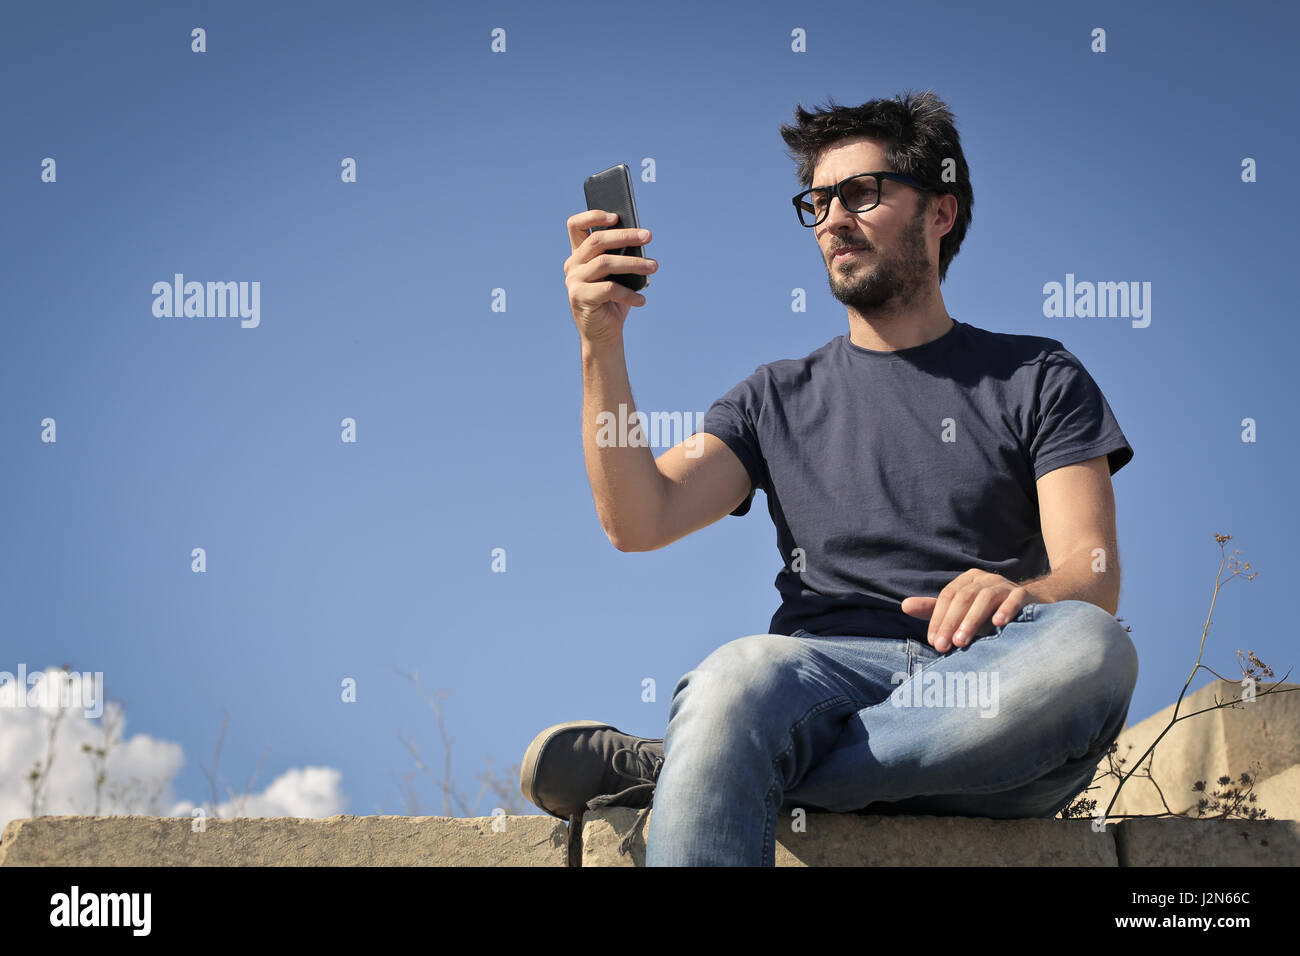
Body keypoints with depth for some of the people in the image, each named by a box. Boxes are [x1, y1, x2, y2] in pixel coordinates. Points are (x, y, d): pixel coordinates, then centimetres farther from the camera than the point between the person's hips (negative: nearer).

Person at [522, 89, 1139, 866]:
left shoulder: (1038, 378, 19)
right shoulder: (778, 399, 26)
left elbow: (1095, 581, 4)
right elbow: (640, 523, 8)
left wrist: (1017, 594, -21)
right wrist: (601, 349, -4)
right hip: (827, 678, 0)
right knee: (737, 676, -38)